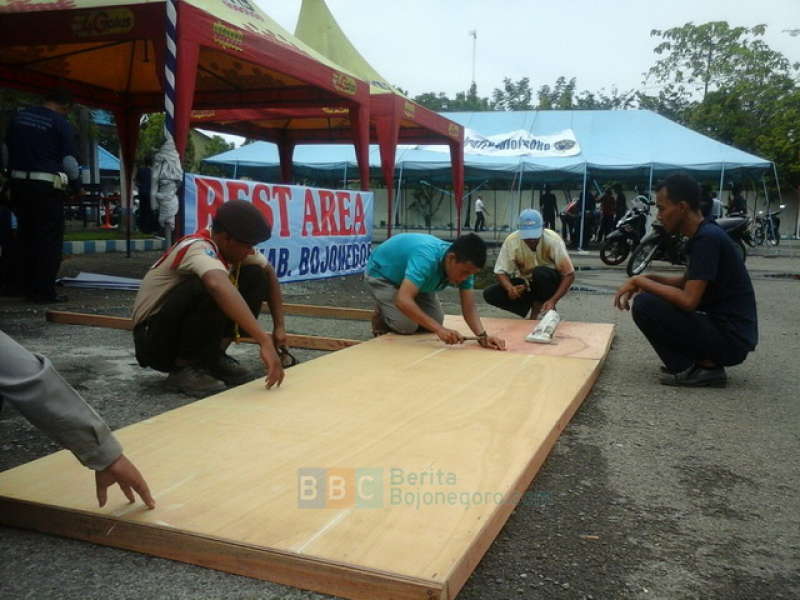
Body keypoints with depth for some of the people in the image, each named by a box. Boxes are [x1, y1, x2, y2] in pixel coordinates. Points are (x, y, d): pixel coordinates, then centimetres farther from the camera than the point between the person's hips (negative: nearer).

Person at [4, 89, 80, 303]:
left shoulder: (19, 116, 10)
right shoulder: (61, 124, -8)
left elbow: (7, 148, 14)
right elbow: (69, 160, -9)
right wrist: (76, 184, 7)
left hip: (19, 183, 6)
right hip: (47, 186, -6)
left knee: (27, 237, 14)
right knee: (49, 239, 1)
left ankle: (29, 288, 20)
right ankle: (44, 291, 0)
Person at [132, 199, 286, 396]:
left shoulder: (233, 246, -4)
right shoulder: (198, 248, -28)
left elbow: (269, 273, 11)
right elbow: (218, 286, -50)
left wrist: (279, 326, 2)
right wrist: (264, 341, -56)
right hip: (154, 340, -8)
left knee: (256, 276, -3)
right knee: (208, 287, -35)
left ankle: (213, 356, 2)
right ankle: (184, 367, -16)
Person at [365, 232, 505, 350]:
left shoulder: (464, 265, -22)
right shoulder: (427, 258, -44)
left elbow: (469, 307, -19)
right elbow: (403, 300, -52)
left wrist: (482, 336, -38)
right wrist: (439, 329, -55)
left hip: (411, 278, 7)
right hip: (381, 275, -7)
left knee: (435, 321, -3)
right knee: (407, 325, -19)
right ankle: (381, 316, 11)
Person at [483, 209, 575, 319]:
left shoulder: (553, 240, -26)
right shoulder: (511, 241, -21)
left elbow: (569, 274, -25)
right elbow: (501, 271, -14)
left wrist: (553, 301, -36)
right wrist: (510, 288, -36)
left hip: (549, 282, -3)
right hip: (525, 284, 3)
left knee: (541, 273, -37)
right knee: (489, 294, -18)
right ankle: (536, 307, -4)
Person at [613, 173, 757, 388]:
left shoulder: (707, 238, -19)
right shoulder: (704, 235, 10)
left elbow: (688, 301, -25)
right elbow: (687, 283, 22)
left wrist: (639, 281, -14)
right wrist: (648, 279, 6)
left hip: (730, 338, -10)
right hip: (721, 327, 10)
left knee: (645, 305, -17)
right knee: (653, 297, 19)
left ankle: (691, 369, -7)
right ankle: (705, 362, 9)